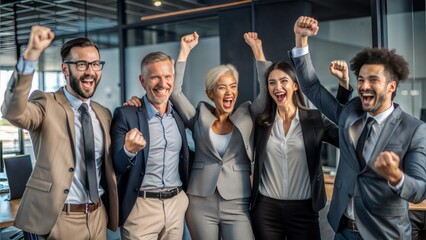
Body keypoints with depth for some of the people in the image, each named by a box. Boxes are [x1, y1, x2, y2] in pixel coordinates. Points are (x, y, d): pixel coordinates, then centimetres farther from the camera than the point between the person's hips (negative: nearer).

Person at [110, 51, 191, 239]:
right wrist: (129, 150, -30)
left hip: (177, 203, 4)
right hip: (141, 207, -4)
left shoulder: (180, 114, 4)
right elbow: (116, 167, -12)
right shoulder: (126, 114, -9)